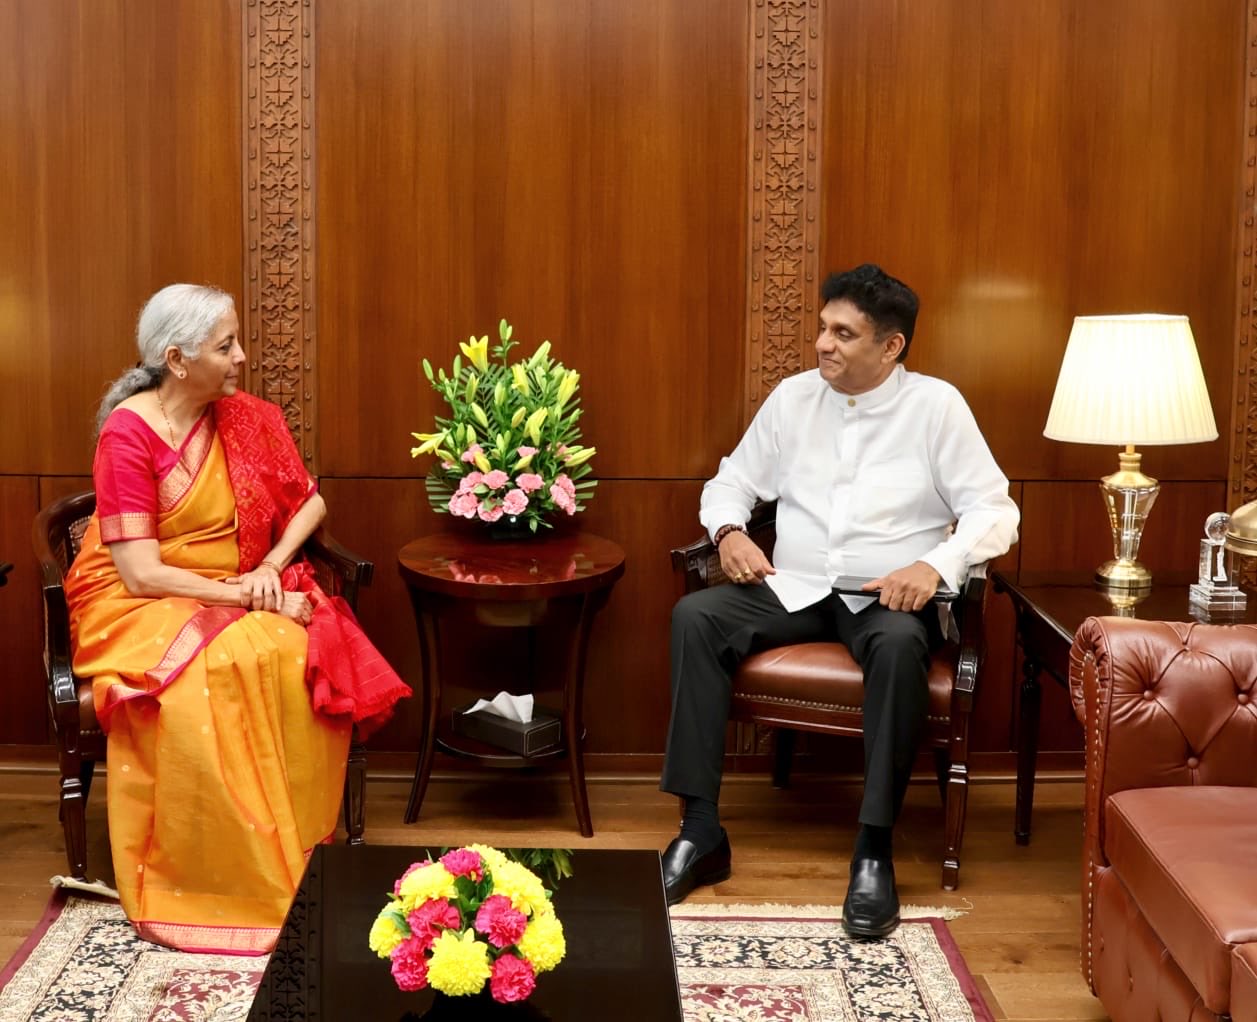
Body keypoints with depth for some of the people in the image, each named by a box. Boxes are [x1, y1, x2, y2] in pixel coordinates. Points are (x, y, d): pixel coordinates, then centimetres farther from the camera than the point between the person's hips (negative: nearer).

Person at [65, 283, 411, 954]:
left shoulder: (249, 418, 3)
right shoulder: (128, 433, -13)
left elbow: (310, 503, 13)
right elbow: (142, 573, -18)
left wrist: (273, 564, -6)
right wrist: (247, 597, -22)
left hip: (236, 595, 4)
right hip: (139, 606, -4)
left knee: (302, 660, -29)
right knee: (199, 680, -37)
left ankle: (294, 860, -19)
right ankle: (208, 886, -24)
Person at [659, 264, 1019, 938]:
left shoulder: (936, 406, -2)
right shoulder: (793, 397, 8)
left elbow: (995, 511, -4)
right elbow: (732, 481, 17)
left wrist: (936, 564, -22)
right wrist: (728, 531, -6)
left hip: (889, 598, -3)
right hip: (793, 588, 4)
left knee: (899, 645, -39)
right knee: (694, 617, -23)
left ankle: (874, 852, -32)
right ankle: (701, 831, -23)